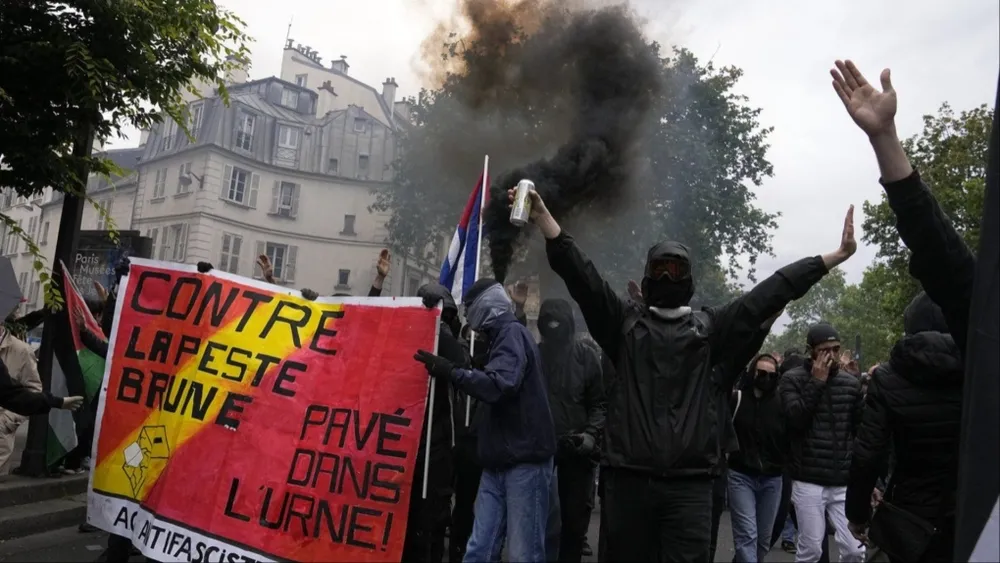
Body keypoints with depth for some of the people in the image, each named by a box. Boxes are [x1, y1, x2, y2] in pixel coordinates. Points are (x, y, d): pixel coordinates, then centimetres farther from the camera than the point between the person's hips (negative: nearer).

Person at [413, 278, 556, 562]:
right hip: (500, 461, 9)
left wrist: (451, 372, -20)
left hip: (524, 459, -9)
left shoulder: (513, 334, -10)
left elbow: (499, 385, -26)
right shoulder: (502, 336, 21)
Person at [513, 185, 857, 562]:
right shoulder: (624, 324, 10)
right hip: (629, 481, 0)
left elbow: (772, 292, 8)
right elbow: (581, 276, 1)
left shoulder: (710, 328, 11)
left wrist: (836, 256, 4)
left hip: (689, 485, 0)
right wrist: (543, 217, -9)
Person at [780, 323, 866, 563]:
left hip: (845, 482, 3)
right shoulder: (793, 379, -2)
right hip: (809, 481, -3)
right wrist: (817, 382, -13)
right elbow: (795, 420, -16)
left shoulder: (851, 383, 7)